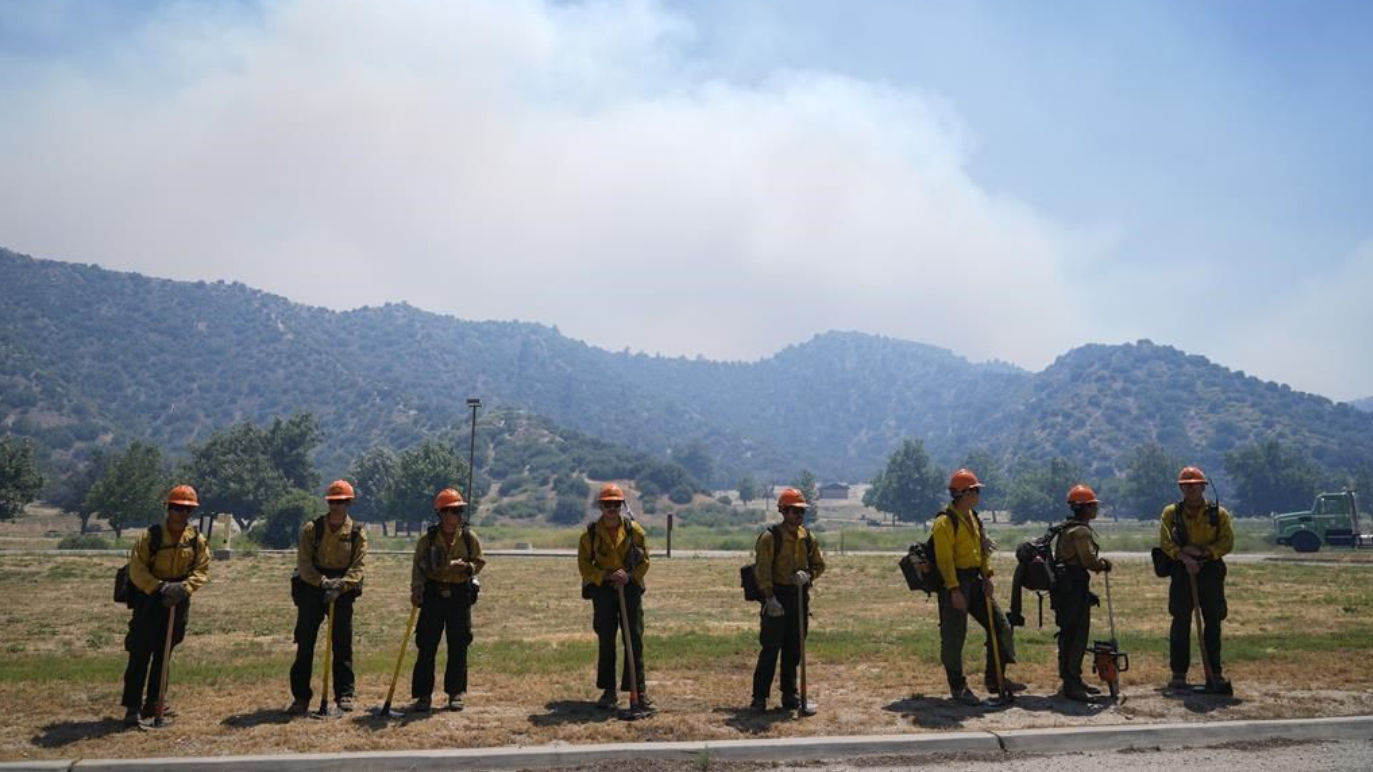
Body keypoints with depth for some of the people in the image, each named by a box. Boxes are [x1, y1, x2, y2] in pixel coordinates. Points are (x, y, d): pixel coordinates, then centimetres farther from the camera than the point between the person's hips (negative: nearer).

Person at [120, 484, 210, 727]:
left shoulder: (197, 540, -1)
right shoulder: (150, 535, -11)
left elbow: (202, 571, -3)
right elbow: (136, 569, -14)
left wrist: (183, 587, -21)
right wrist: (159, 587, -26)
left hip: (178, 604, 4)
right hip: (149, 601, -4)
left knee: (163, 655, 14)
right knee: (140, 655, -4)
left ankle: (153, 703, 25)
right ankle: (133, 706, 0)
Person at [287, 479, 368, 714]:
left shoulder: (357, 532, 0)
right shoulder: (312, 529, 0)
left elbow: (359, 567, -8)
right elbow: (303, 563, -7)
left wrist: (340, 585, -23)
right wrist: (322, 581, -22)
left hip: (342, 592, 0)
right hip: (311, 591, 0)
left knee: (342, 645, 4)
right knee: (305, 645, 2)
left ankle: (344, 694, 13)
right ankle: (301, 697, 10)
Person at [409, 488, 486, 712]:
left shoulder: (469, 538, 1)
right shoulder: (428, 539, -1)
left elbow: (480, 562, 5)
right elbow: (418, 567, -1)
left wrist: (468, 567, -17)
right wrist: (416, 590, -16)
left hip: (460, 594, 1)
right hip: (433, 594, 0)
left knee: (458, 647, 4)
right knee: (427, 646, 0)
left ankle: (456, 693, 17)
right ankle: (423, 694, 9)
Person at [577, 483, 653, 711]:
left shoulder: (634, 530, -1)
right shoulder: (591, 532, -3)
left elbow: (644, 560, 4)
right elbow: (584, 564, -3)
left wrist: (629, 577, -13)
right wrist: (607, 575, -17)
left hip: (630, 588, 0)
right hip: (602, 589, 0)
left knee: (635, 640, -2)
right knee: (605, 641, 5)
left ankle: (639, 691, 2)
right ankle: (609, 691, 17)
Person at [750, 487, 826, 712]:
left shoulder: (807, 538, 9)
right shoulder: (770, 537, -9)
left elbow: (819, 565, 14)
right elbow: (762, 569, -13)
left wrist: (808, 575, -8)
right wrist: (770, 598, -21)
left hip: (799, 597, 5)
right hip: (776, 598, -5)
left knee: (793, 650, 11)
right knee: (770, 649, -5)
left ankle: (789, 694, 21)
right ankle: (760, 696, 2)